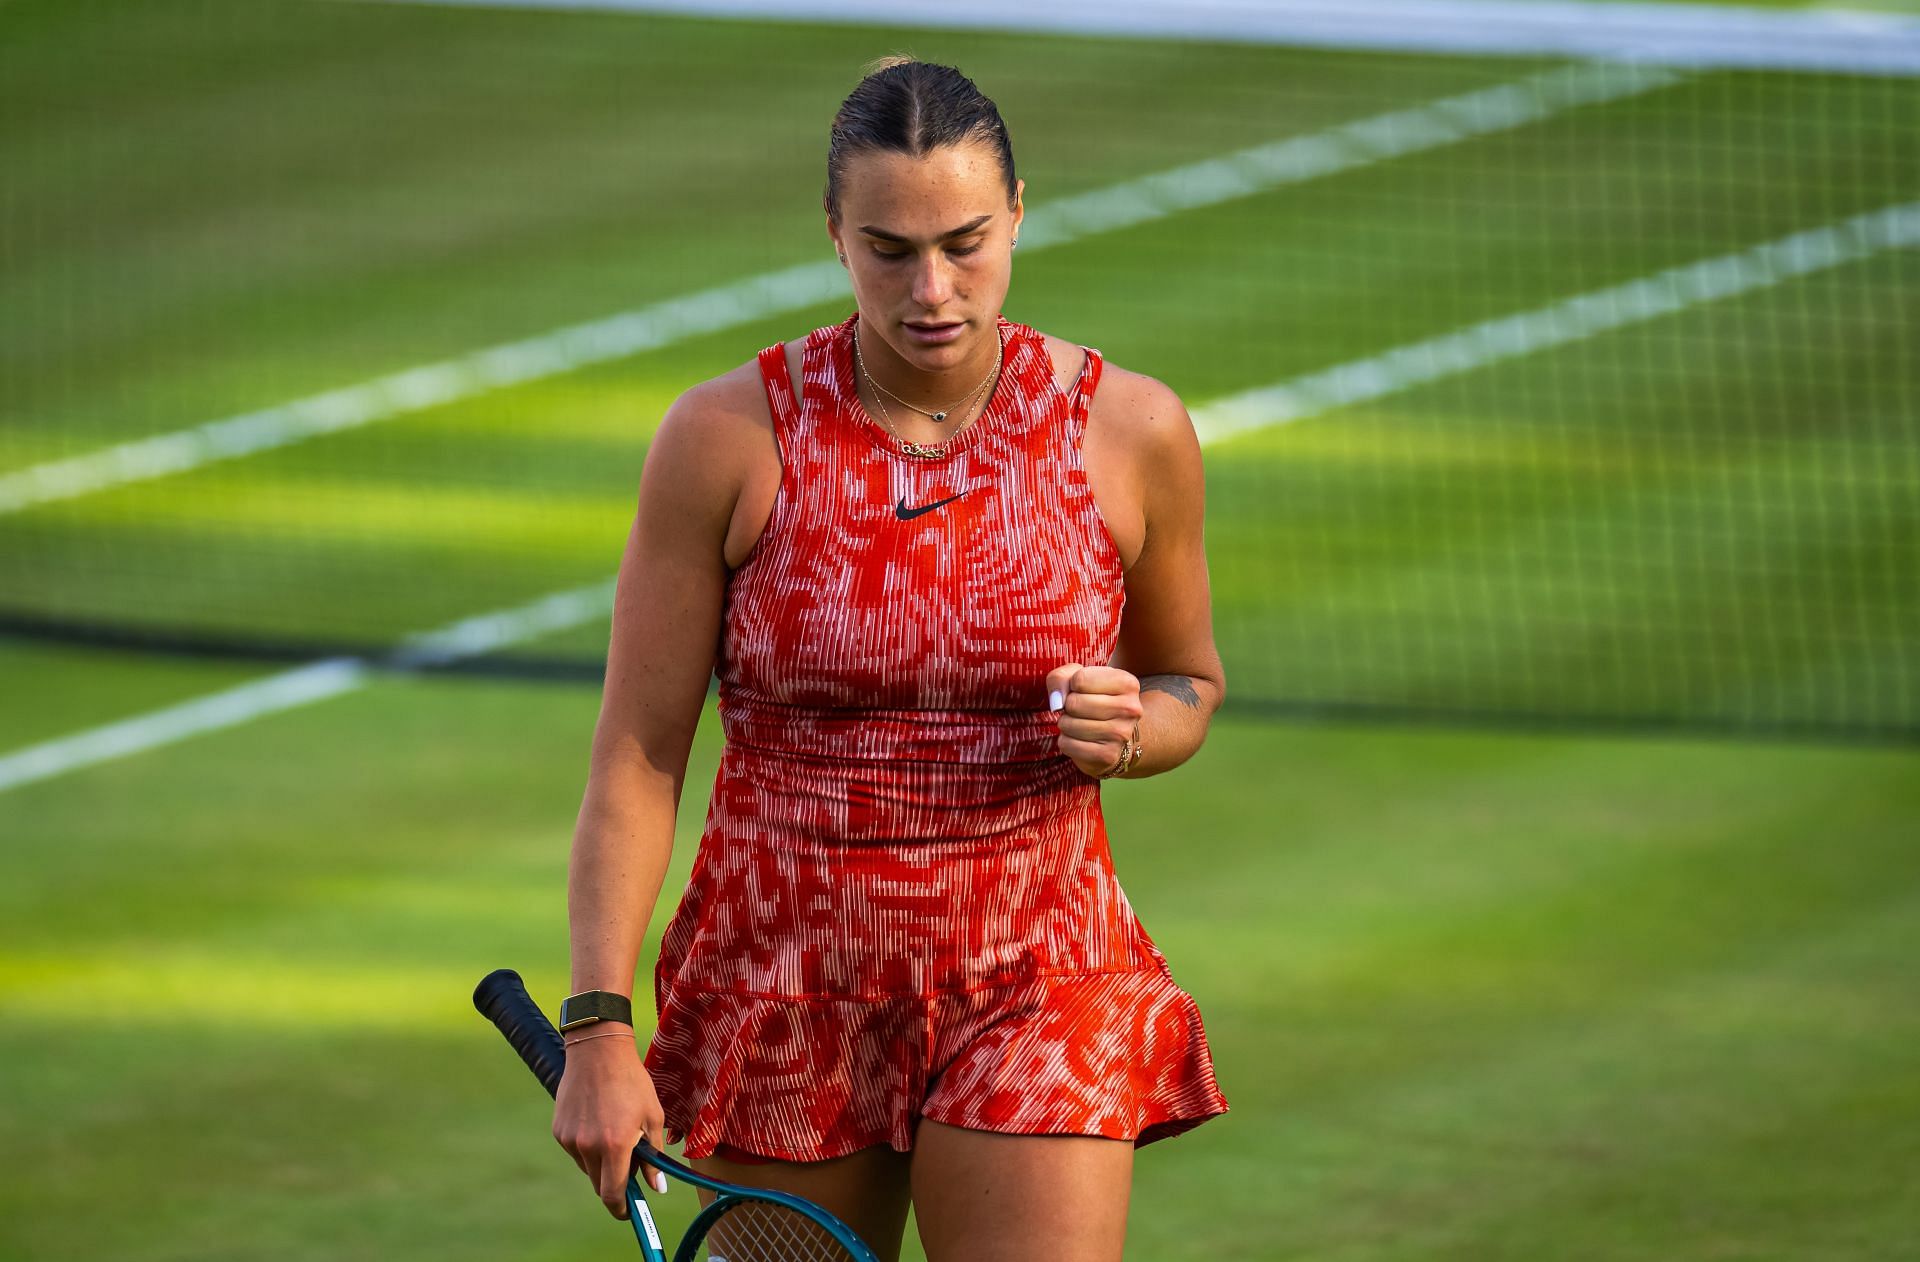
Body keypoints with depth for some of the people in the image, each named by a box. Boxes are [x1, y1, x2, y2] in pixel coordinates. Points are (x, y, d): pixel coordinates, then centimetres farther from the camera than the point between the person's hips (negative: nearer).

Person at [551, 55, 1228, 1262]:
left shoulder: (1132, 431, -4)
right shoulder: (728, 437, -7)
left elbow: (1190, 678, 14)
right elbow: (639, 756, -4)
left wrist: (1131, 732, -11)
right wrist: (599, 1027, -10)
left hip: (1035, 983, 0)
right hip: (785, 989, 0)